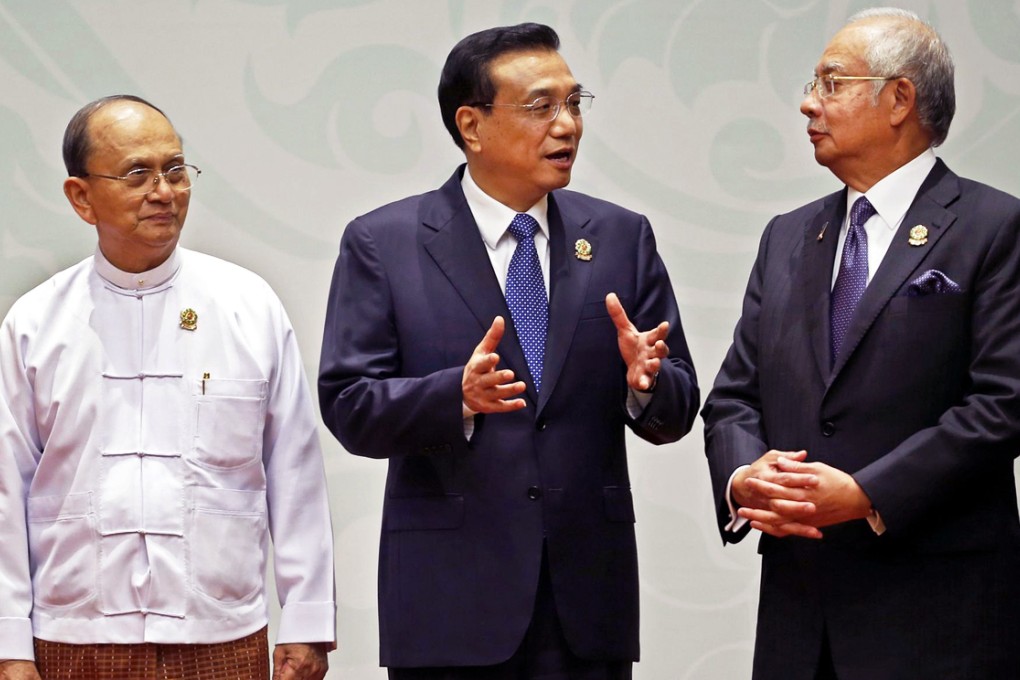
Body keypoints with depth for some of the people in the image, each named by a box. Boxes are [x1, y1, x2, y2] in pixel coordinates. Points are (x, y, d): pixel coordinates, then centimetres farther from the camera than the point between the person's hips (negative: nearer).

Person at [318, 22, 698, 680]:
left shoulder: (622, 237, 8)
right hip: (450, 595, -2)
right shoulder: (383, 243, 0)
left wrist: (646, 380, -16)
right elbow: (350, 408, -6)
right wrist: (459, 396, -23)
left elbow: (677, 412, 6)